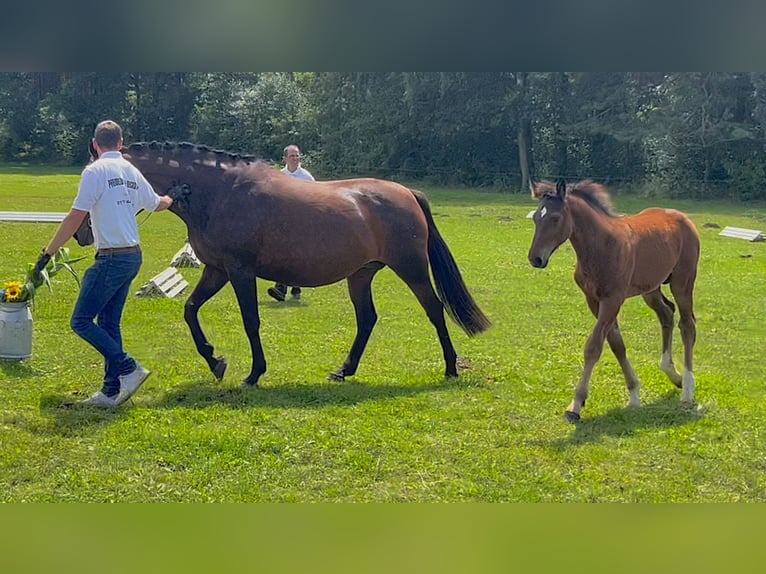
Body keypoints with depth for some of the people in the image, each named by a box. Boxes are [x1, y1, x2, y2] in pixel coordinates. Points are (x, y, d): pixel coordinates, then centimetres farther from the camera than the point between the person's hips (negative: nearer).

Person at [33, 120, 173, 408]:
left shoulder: (95, 171, -11)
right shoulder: (132, 172, 11)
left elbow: (75, 217, -15)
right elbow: (156, 204, 29)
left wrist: (47, 252, -9)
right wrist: (169, 200, 53)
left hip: (111, 259, -8)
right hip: (133, 257, 8)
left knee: (81, 321, -2)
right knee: (109, 324, 14)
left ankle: (128, 368, -7)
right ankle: (112, 391, 15)